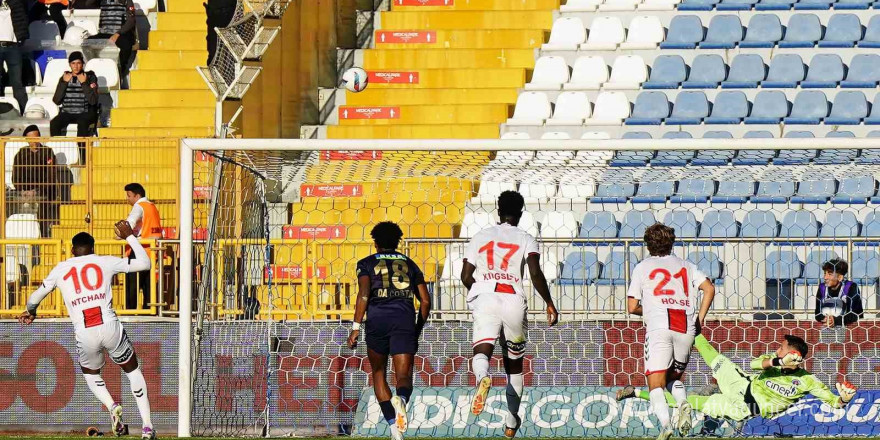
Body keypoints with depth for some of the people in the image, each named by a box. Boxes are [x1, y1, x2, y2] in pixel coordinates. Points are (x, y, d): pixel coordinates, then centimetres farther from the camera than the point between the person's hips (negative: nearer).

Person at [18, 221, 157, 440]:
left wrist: (30, 312, 48)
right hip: (111, 328, -1)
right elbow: (144, 263, 15)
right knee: (132, 369, 19)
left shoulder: (61, 269, 14)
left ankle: (111, 406, -1)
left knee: (91, 373, 29)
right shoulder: (105, 262, 10)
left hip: (85, 335, 1)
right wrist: (129, 236, 26)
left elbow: (34, 298, 26)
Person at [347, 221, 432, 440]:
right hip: (405, 319, 1)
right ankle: (400, 399, -41)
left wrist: (356, 327, -7)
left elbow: (364, 293, -5)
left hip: (377, 319, -1)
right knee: (404, 377, -3)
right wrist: (417, 331, 26)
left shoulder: (367, 264, 12)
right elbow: (425, 301, 15)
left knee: (378, 373, 18)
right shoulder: (409, 264, 20)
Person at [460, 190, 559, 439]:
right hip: (513, 300, 0)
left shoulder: (480, 237, 16)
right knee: (514, 362, 16)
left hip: (484, 297, 0)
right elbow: (535, 274, -6)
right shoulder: (525, 240, 9)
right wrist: (549, 304, 2)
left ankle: (483, 377, -55)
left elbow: (466, 277, 13)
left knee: (482, 350, -17)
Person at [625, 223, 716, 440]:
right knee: (674, 378, 20)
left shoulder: (642, 267, 14)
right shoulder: (686, 266, 20)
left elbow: (632, 307, 11)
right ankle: (683, 402, -12)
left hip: (659, 327, -3)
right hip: (686, 329, 3)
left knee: (656, 384, -5)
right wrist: (700, 319, 10)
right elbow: (709, 288, 4)